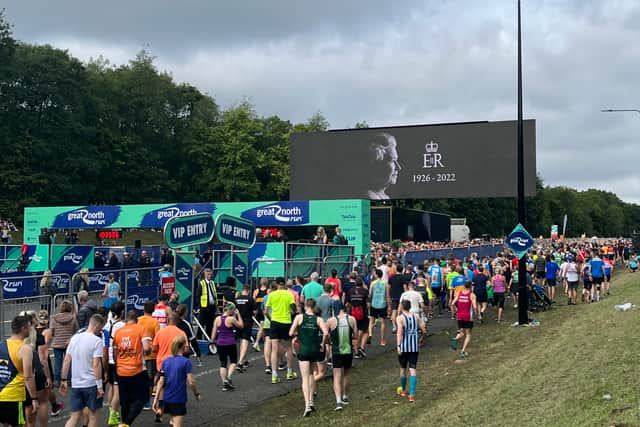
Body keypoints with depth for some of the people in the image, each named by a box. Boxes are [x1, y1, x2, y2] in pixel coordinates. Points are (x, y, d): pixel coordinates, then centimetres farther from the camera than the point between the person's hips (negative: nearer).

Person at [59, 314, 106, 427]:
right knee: (93, 415, 10)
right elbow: (96, 364, -16)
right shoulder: (97, 340, -11)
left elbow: (66, 361, 7)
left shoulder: (74, 338, 7)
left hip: (75, 384, 5)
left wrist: (64, 380, 13)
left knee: (74, 417, 9)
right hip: (91, 384, -5)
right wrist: (99, 386, -12)